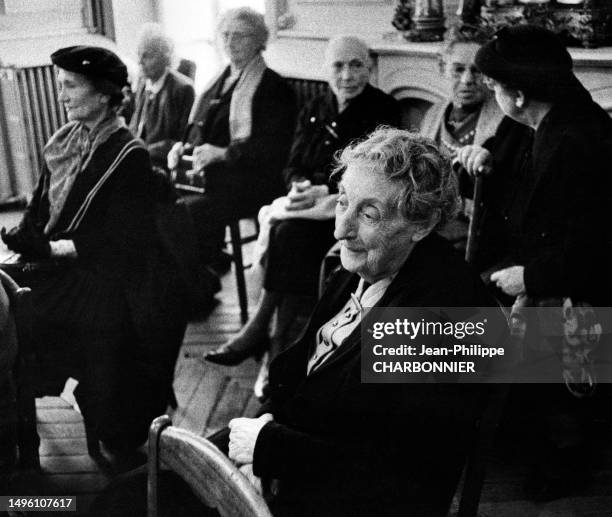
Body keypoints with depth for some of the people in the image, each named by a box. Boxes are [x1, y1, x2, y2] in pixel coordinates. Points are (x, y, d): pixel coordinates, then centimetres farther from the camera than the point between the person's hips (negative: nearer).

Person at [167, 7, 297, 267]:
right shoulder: (220, 82, 20)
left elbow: (274, 147, -13)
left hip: (247, 186, -8)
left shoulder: (273, 88, -4)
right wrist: (183, 146, 8)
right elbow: (198, 128, 29)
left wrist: (224, 153, -20)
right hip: (204, 176, 8)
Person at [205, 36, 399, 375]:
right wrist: (301, 185, -9)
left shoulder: (383, 110, 0)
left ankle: (260, 329, -22)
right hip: (310, 201, 5)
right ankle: (281, 337, -26)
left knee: (291, 231, -29)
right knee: (287, 231, -28)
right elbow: (293, 165, 15)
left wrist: (324, 192, -18)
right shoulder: (314, 111, 18)